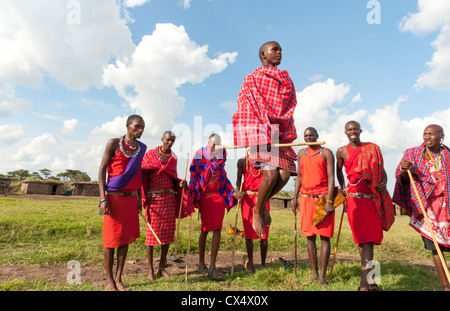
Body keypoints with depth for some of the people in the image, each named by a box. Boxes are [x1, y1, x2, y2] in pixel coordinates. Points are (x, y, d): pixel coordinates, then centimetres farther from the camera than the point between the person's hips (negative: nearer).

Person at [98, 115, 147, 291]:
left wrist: (139, 197, 13)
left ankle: (119, 279, 18)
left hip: (131, 198, 4)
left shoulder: (141, 148, 10)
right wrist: (103, 198, -14)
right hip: (114, 197, -4)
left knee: (126, 238, 6)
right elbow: (102, 169, -6)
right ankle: (109, 280, 16)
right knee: (111, 239, 2)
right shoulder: (114, 143, -4)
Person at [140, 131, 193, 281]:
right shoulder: (150, 154, -1)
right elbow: (143, 176, -3)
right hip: (153, 198, -4)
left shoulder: (173, 158, 10)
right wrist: (142, 198, -11)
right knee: (151, 232, -1)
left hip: (169, 198, 4)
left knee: (168, 232, 6)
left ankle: (162, 267, 19)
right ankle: (150, 270, 10)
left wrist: (180, 183, -5)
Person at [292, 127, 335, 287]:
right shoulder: (301, 153, 15)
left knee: (324, 236, -2)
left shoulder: (326, 152, 0)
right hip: (306, 198, 5)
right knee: (309, 236, 7)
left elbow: (331, 177, -6)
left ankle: (322, 276, 5)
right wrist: (295, 197, 10)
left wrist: (329, 200, -16)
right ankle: (314, 273, 18)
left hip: (323, 197, -4)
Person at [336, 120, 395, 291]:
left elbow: (382, 171, 11)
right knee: (362, 239, 1)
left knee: (368, 238, -1)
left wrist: (383, 184, -9)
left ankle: (364, 281, 4)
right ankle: (368, 279, 13)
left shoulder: (372, 148, 9)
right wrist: (343, 189, 11)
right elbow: (338, 170, 21)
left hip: (372, 198, 1)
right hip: (354, 198, -1)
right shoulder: (342, 151, 6)